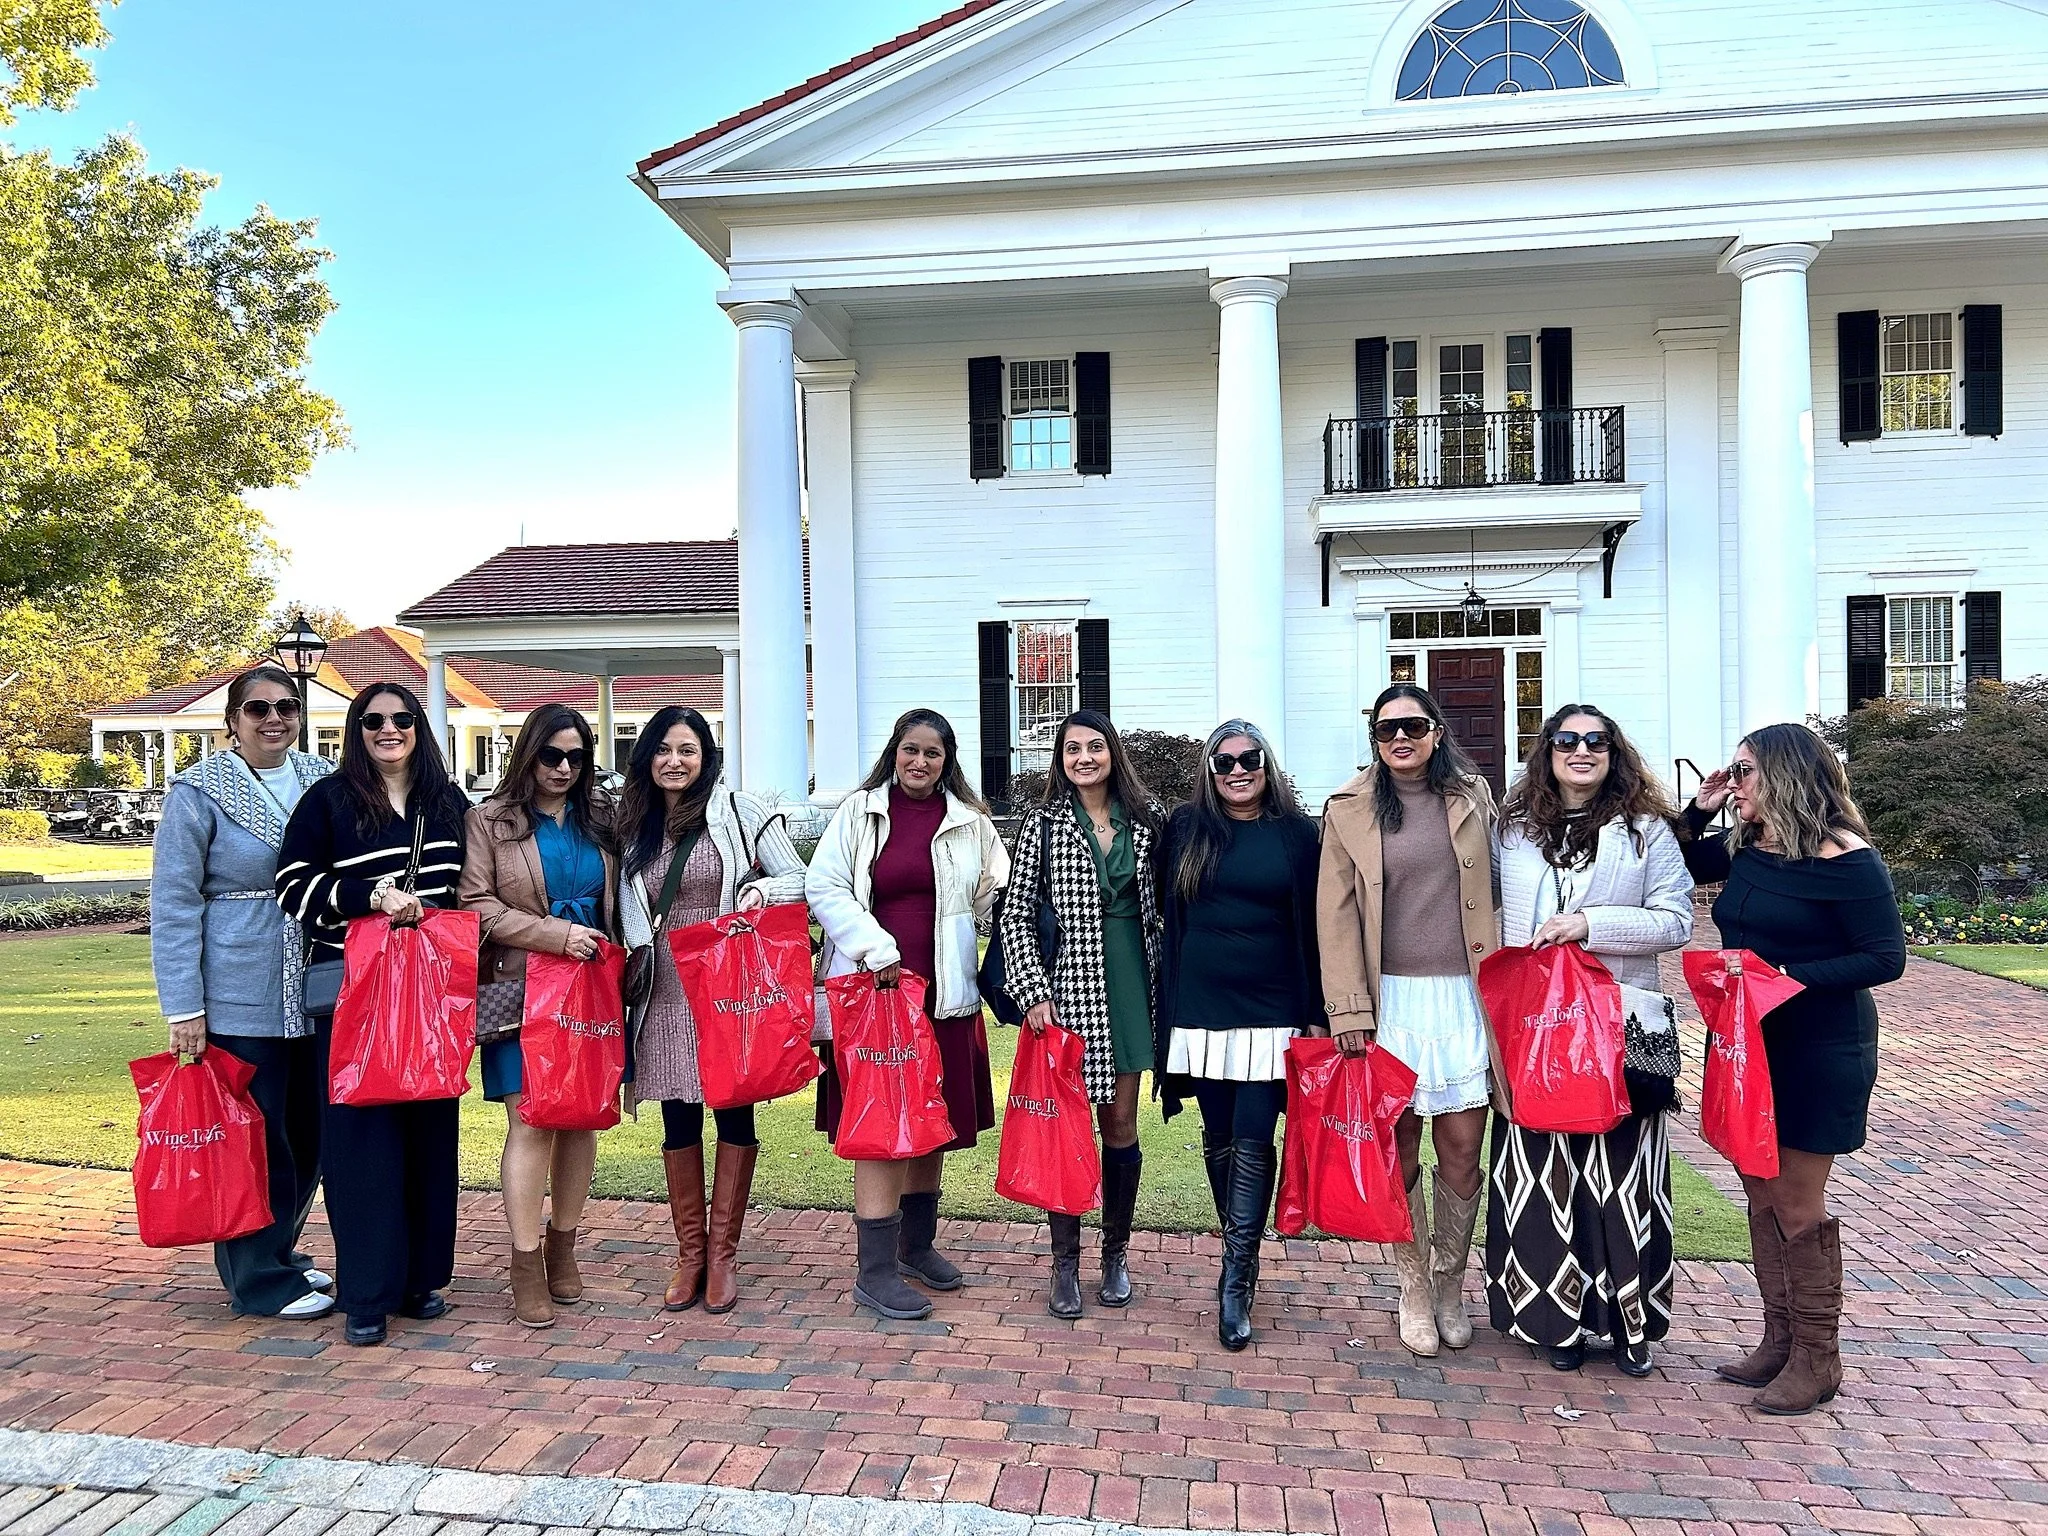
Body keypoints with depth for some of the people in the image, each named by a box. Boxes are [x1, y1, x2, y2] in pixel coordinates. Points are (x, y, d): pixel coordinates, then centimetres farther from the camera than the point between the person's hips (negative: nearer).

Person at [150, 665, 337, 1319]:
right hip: (239, 999, -5)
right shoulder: (199, 791, -7)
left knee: (309, 1135, 14)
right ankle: (261, 1280, 20)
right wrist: (184, 1008, -11)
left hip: (317, 993, 5)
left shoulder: (324, 780, 6)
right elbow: (173, 904, -7)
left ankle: (280, 1253, 34)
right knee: (256, 1139, 4)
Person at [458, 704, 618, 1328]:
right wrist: (558, 934, -15)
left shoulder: (596, 824, 13)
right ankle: (526, 1267, 2)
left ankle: (562, 1249, 21)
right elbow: (477, 906, -7)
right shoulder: (490, 821, 1)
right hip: (524, 991, -4)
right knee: (531, 1123, -7)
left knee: (582, 1119, 7)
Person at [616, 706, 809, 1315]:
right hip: (666, 992, 4)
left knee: (734, 1114, 2)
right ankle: (690, 1255, 20)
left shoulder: (739, 811, -2)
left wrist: (761, 889, -20)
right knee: (678, 1122, 8)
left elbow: (800, 881, -2)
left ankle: (722, 1255, 15)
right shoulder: (634, 826, 11)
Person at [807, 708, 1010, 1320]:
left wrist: (958, 943, 1)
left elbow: (999, 894, 15)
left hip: (944, 994, 4)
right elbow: (824, 887, -5)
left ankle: (917, 1245, 32)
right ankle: (876, 1272, 3)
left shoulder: (970, 822, 8)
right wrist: (877, 950, -14)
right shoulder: (859, 812, 1)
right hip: (873, 989, -4)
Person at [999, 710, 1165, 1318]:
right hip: (1066, 988, -2)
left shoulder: (1145, 820, 6)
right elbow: (1016, 914, -3)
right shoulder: (1042, 822, -1)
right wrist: (1032, 992, -11)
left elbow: (1161, 905, 13)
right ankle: (1066, 1262, 14)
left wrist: (1166, 982, 7)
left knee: (1120, 1121, 9)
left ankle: (1116, 1254, 24)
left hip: (1129, 987, 2)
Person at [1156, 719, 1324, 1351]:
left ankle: (1236, 1277, 1)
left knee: (1253, 1141, -7)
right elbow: (1169, 920, 9)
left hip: (1271, 1010, -2)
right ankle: (1243, 1260, 25)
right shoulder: (1186, 829, 6)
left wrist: (1316, 1014, -1)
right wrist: (1167, 1006, 5)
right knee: (1218, 1140, 9)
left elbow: (1313, 928, 3)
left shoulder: (1296, 833, 2)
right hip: (1200, 1009, 2)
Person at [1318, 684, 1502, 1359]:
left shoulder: (1472, 798, 8)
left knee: (1461, 1148, 3)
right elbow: (1336, 913, 0)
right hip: (1391, 998, -1)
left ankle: (1450, 1283, 24)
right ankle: (1414, 1287, 22)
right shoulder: (1350, 809, 2)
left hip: (1463, 996, 1)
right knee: (1400, 1149, 4)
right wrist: (1348, 1009, -6)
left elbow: (1496, 891, 13)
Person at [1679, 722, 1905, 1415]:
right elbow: (1679, 866, 22)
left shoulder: (1847, 860, -15)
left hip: (1817, 1052, -7)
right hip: (1746, 1045, 7)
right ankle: (1779, 1340, 26)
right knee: (1761, 1198, 13)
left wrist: (1790, 978, -24)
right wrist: (1698, 809, 5)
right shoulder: (1745, 849, 5)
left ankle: (1818, 1359, 16)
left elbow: (1886, 958, -15)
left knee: (1797, 1207, 1)